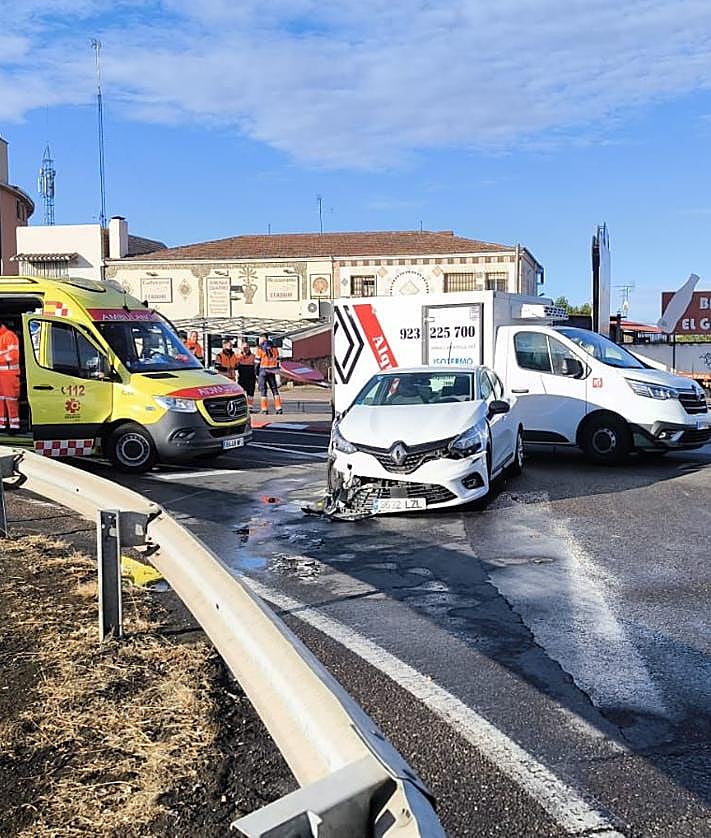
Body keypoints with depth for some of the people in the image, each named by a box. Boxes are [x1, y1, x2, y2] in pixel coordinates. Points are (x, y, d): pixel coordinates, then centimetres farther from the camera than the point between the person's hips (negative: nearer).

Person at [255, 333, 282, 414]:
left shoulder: (260, 348, -4)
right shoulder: (274, 347, 10)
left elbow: (258, 361, -7)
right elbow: (277, 360, 10)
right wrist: (277, 371, 16)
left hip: (263, 370, -4)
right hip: (272, 371, 4)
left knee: (263, 389, 1)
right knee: (274, 389, 10)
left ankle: (264, 409, -2)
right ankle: (278, 408, 5)